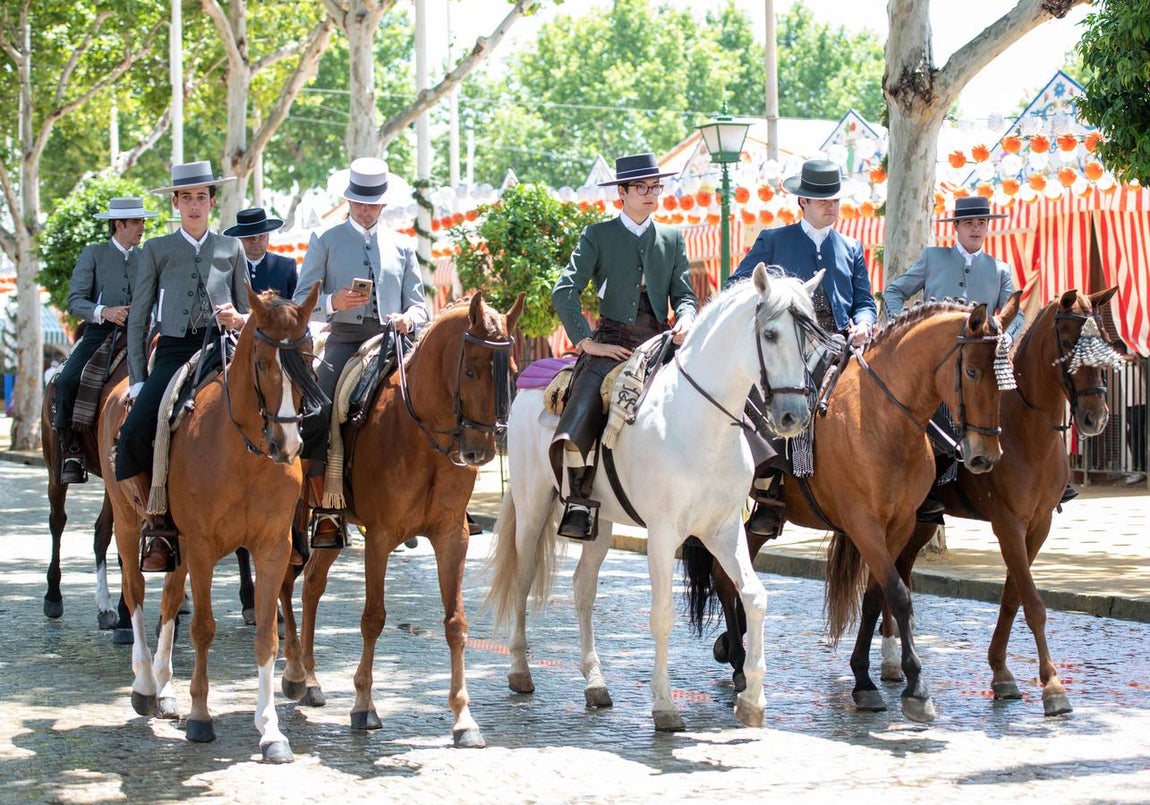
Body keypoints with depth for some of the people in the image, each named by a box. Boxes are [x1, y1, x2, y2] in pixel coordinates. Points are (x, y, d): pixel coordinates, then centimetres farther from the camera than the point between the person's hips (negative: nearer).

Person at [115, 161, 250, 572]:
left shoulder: (231, 249, 18)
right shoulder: (157, 250, 14)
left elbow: (248, 315, 21)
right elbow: (138, 318, 11)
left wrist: (238, 319, -5)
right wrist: (138, 380, 2)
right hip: (173, 353, 0)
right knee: (133, 435, -24)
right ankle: (158, 526, -7)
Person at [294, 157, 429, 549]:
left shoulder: (402, 247, 18)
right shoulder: (326, 243, 10)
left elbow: (418, 303, 18)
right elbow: (302, 300, 5)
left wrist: (409, 318, -6)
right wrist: (333, 302, -15)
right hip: (345, 340, -3)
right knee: (315, 414, -20)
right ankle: (325, 513, -12)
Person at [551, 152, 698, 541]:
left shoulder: (673, 239, 18)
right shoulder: (598, 236, 7)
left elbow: (684, 294, 13)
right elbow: (564, 291, -1)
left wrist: (685, 319, -10)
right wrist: (586, 342, -10)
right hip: (612, 345, -3)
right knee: (574, 434, -24)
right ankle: (578, 504, -6)